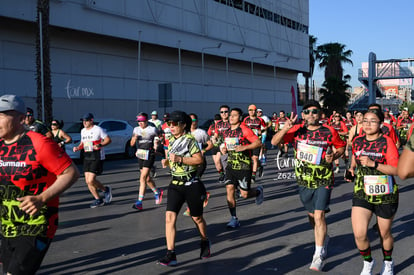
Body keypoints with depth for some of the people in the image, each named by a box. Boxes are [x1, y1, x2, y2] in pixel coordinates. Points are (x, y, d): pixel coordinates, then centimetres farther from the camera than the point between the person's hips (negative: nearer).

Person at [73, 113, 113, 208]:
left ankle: (106, 189, 13)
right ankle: (98, 200, 18)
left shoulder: (98, 129, -8)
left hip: (97, 157, -7)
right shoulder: (83, 131, 14)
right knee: (88, 181, 4)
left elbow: (108, 139, -7)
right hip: (87, 157, 7)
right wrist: (78, 148, 3)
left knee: (91, 180, -14)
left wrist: (99, 145, -23)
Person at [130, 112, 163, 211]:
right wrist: (134, 138, -9)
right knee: (147, 178, 15)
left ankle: (139, 202, -15)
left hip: (149, 155, -6)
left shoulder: (152, 130, -6)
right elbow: (132, 144, 11)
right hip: (140, 155, 6)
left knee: (143, 178, -15)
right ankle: (157, 192, 40)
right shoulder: (136, 130, 9)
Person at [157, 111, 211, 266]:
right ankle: (171, 255, -9)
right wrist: (168, 161, 13)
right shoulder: (172, 141, 10)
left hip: (191, 184, -6)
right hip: (175, 184, 6)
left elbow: (199, 160, -19)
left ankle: (205, 242, 40)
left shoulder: (189, 139, -12)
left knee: (197, 218, 11)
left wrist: (180, 159, -25)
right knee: (170, 217, -10)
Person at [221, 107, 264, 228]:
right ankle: (234, 219, 2)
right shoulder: (226, 132, 10)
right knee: (229, 190, -7)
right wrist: (225, 149, 5)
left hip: (244, 167, -5)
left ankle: (258, 190, 33)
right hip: (231, 165, 5)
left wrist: (244, 147, -24)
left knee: (245, 194, -2)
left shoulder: (244, 130, -10)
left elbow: (258, 142, -14)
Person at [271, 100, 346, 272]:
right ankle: (323, 238, 45)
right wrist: (285, 129, -27)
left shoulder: (329, 132, -10)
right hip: (304, 180, 4)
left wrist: (334, 156, -15)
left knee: (319, 215, -13)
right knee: (311, 214, 16)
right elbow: (275, 142, -9)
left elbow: (341, 146, 6)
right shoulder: (297, 130, -5)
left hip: (323, 180, -3)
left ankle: (319, 255, -3)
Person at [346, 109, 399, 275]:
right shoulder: (357, 141, 3)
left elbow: (395, 169, -18)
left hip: (385, 195, -3)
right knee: (359, 235, -11)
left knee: (385, 234, 14)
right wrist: (352, 168, 7)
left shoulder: (387, 142, -11)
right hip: (362, 193, 3)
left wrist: (373, 163, -27)